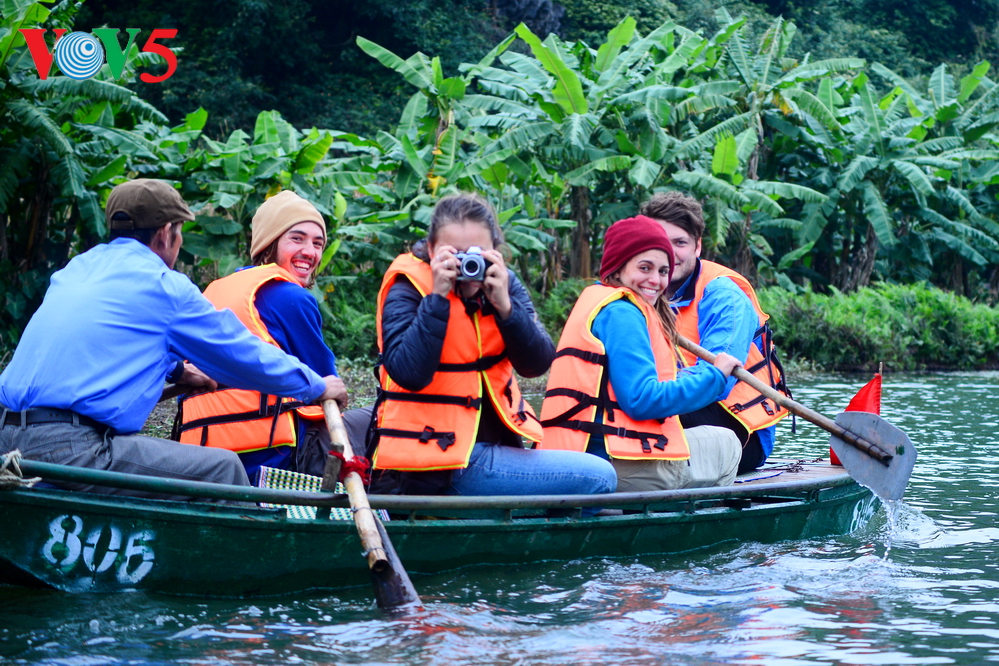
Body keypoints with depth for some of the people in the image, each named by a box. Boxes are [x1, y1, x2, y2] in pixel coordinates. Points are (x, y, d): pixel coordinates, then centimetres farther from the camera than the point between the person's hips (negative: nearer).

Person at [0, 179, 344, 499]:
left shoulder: (77, 267, 19)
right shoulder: (164, 286, -3)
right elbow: (245, 355, 6)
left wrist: (177, 369, 53)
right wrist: (318, 387, 21)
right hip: (72, 451, -9)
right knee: (222, 468, -6)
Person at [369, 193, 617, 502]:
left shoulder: (504, 283, 7)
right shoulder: (407, 289, -8)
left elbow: (537, 364, -4)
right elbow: (409, 374, -24)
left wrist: (504, 306, -18)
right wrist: (437, 298, -23)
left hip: (495, 441, 7)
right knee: (597, 478, -14)